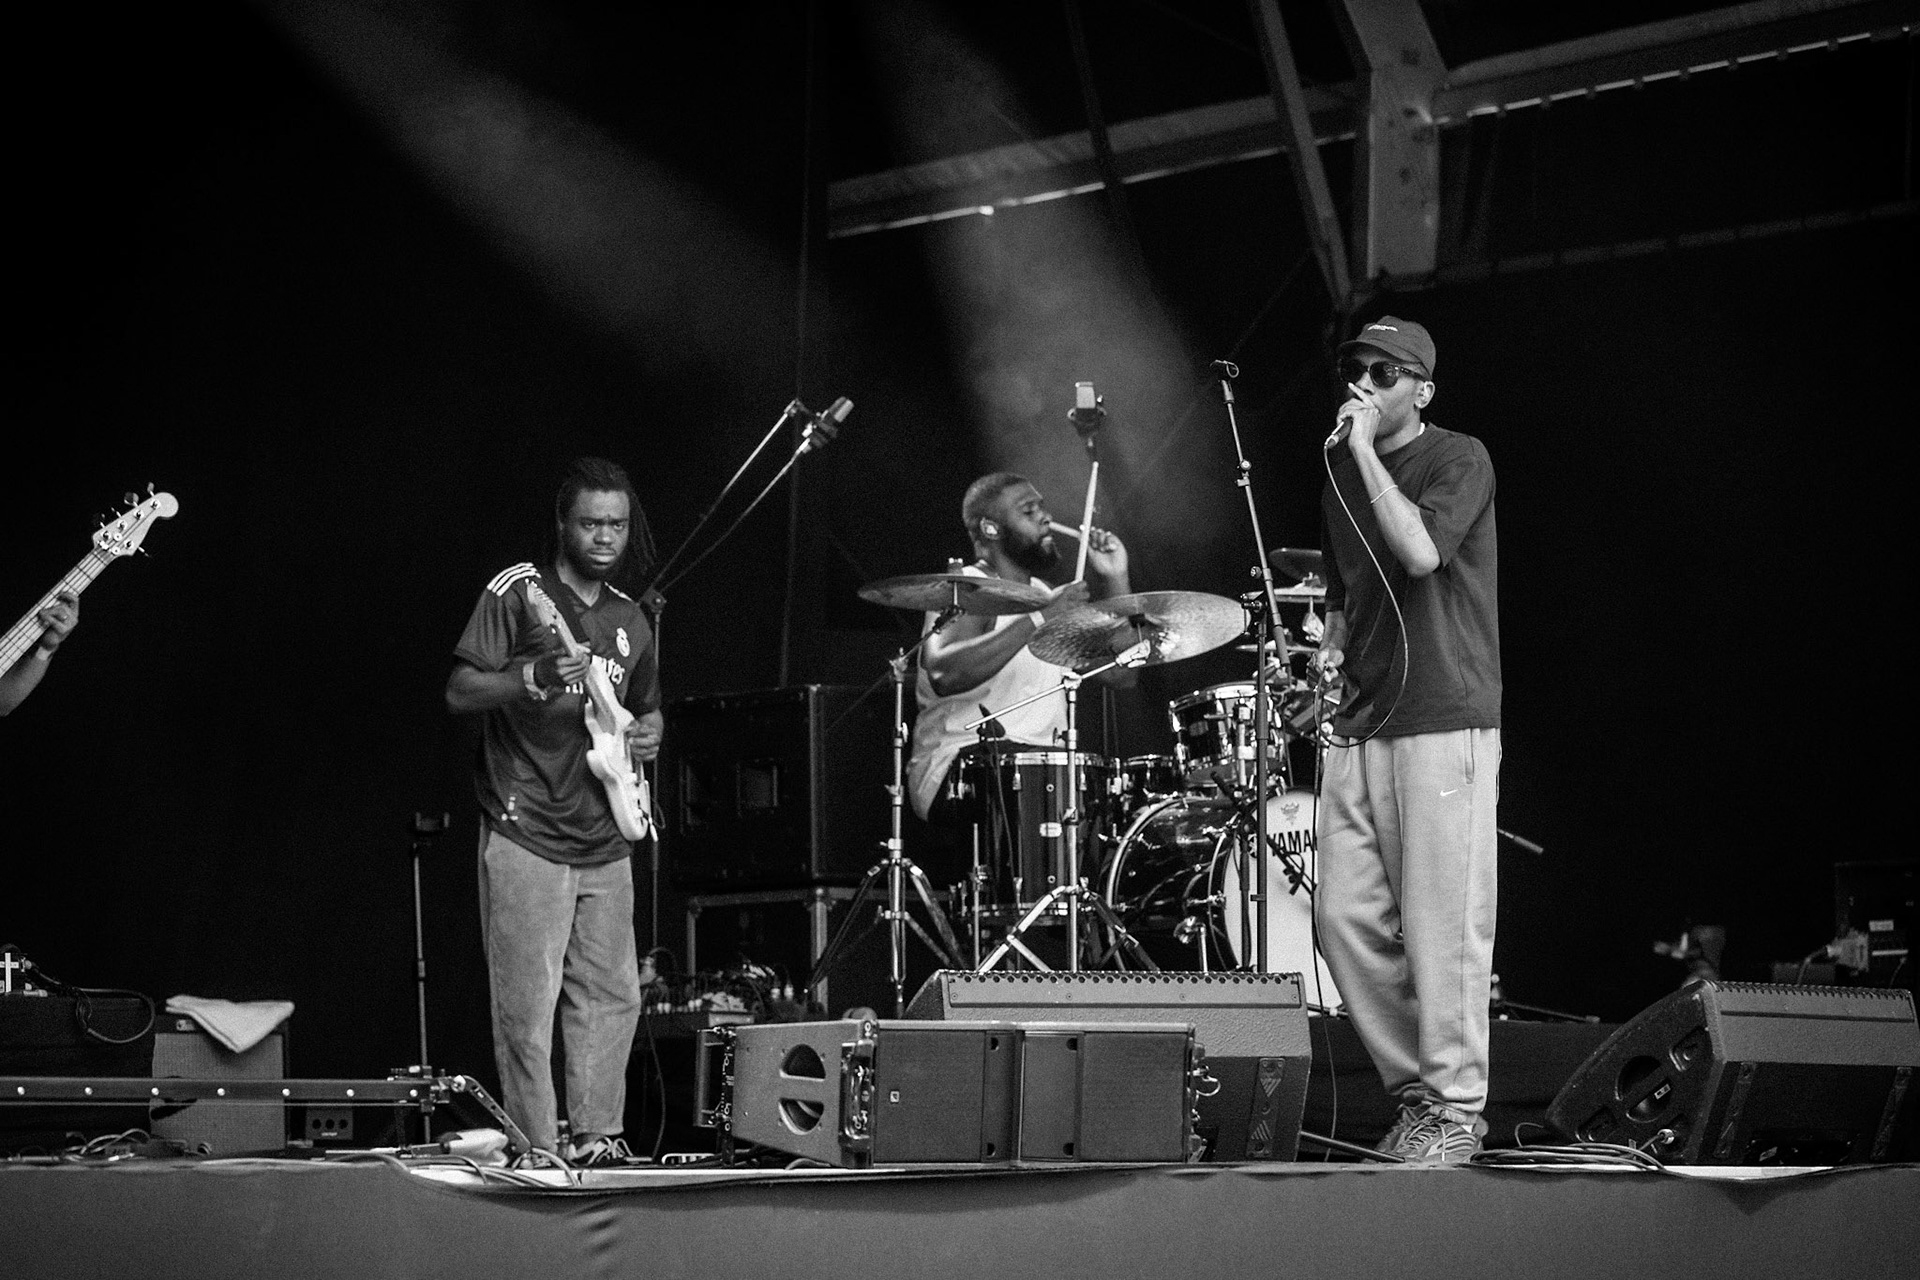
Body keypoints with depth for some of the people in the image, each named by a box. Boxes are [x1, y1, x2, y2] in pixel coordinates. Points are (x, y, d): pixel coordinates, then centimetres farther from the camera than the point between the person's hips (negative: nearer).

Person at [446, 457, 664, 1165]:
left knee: (611, 998, 8)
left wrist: (647, 734, 6)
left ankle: (595, 1137, 18)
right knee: (527, 1006, -5)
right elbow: (459, 691, -8)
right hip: (525, 836, -6)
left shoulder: (631, 619, 15)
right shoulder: (518, 592, -4)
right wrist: (533, 680, -24)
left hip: (605, 843, 6)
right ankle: (539, 1153, 0)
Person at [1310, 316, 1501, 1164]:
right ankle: (1414, 1088, 15)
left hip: (1446, 720, -7)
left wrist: (1364, 451, -13)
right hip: (1361, 727, 7)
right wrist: (1331, 649, 8)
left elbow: (1419, 552, -19)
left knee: (1442, 926, -7)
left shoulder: (1458, 459, -2)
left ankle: (1455, 1107, 1)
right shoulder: (1341, 474, 17)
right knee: (1345, 920, 2)